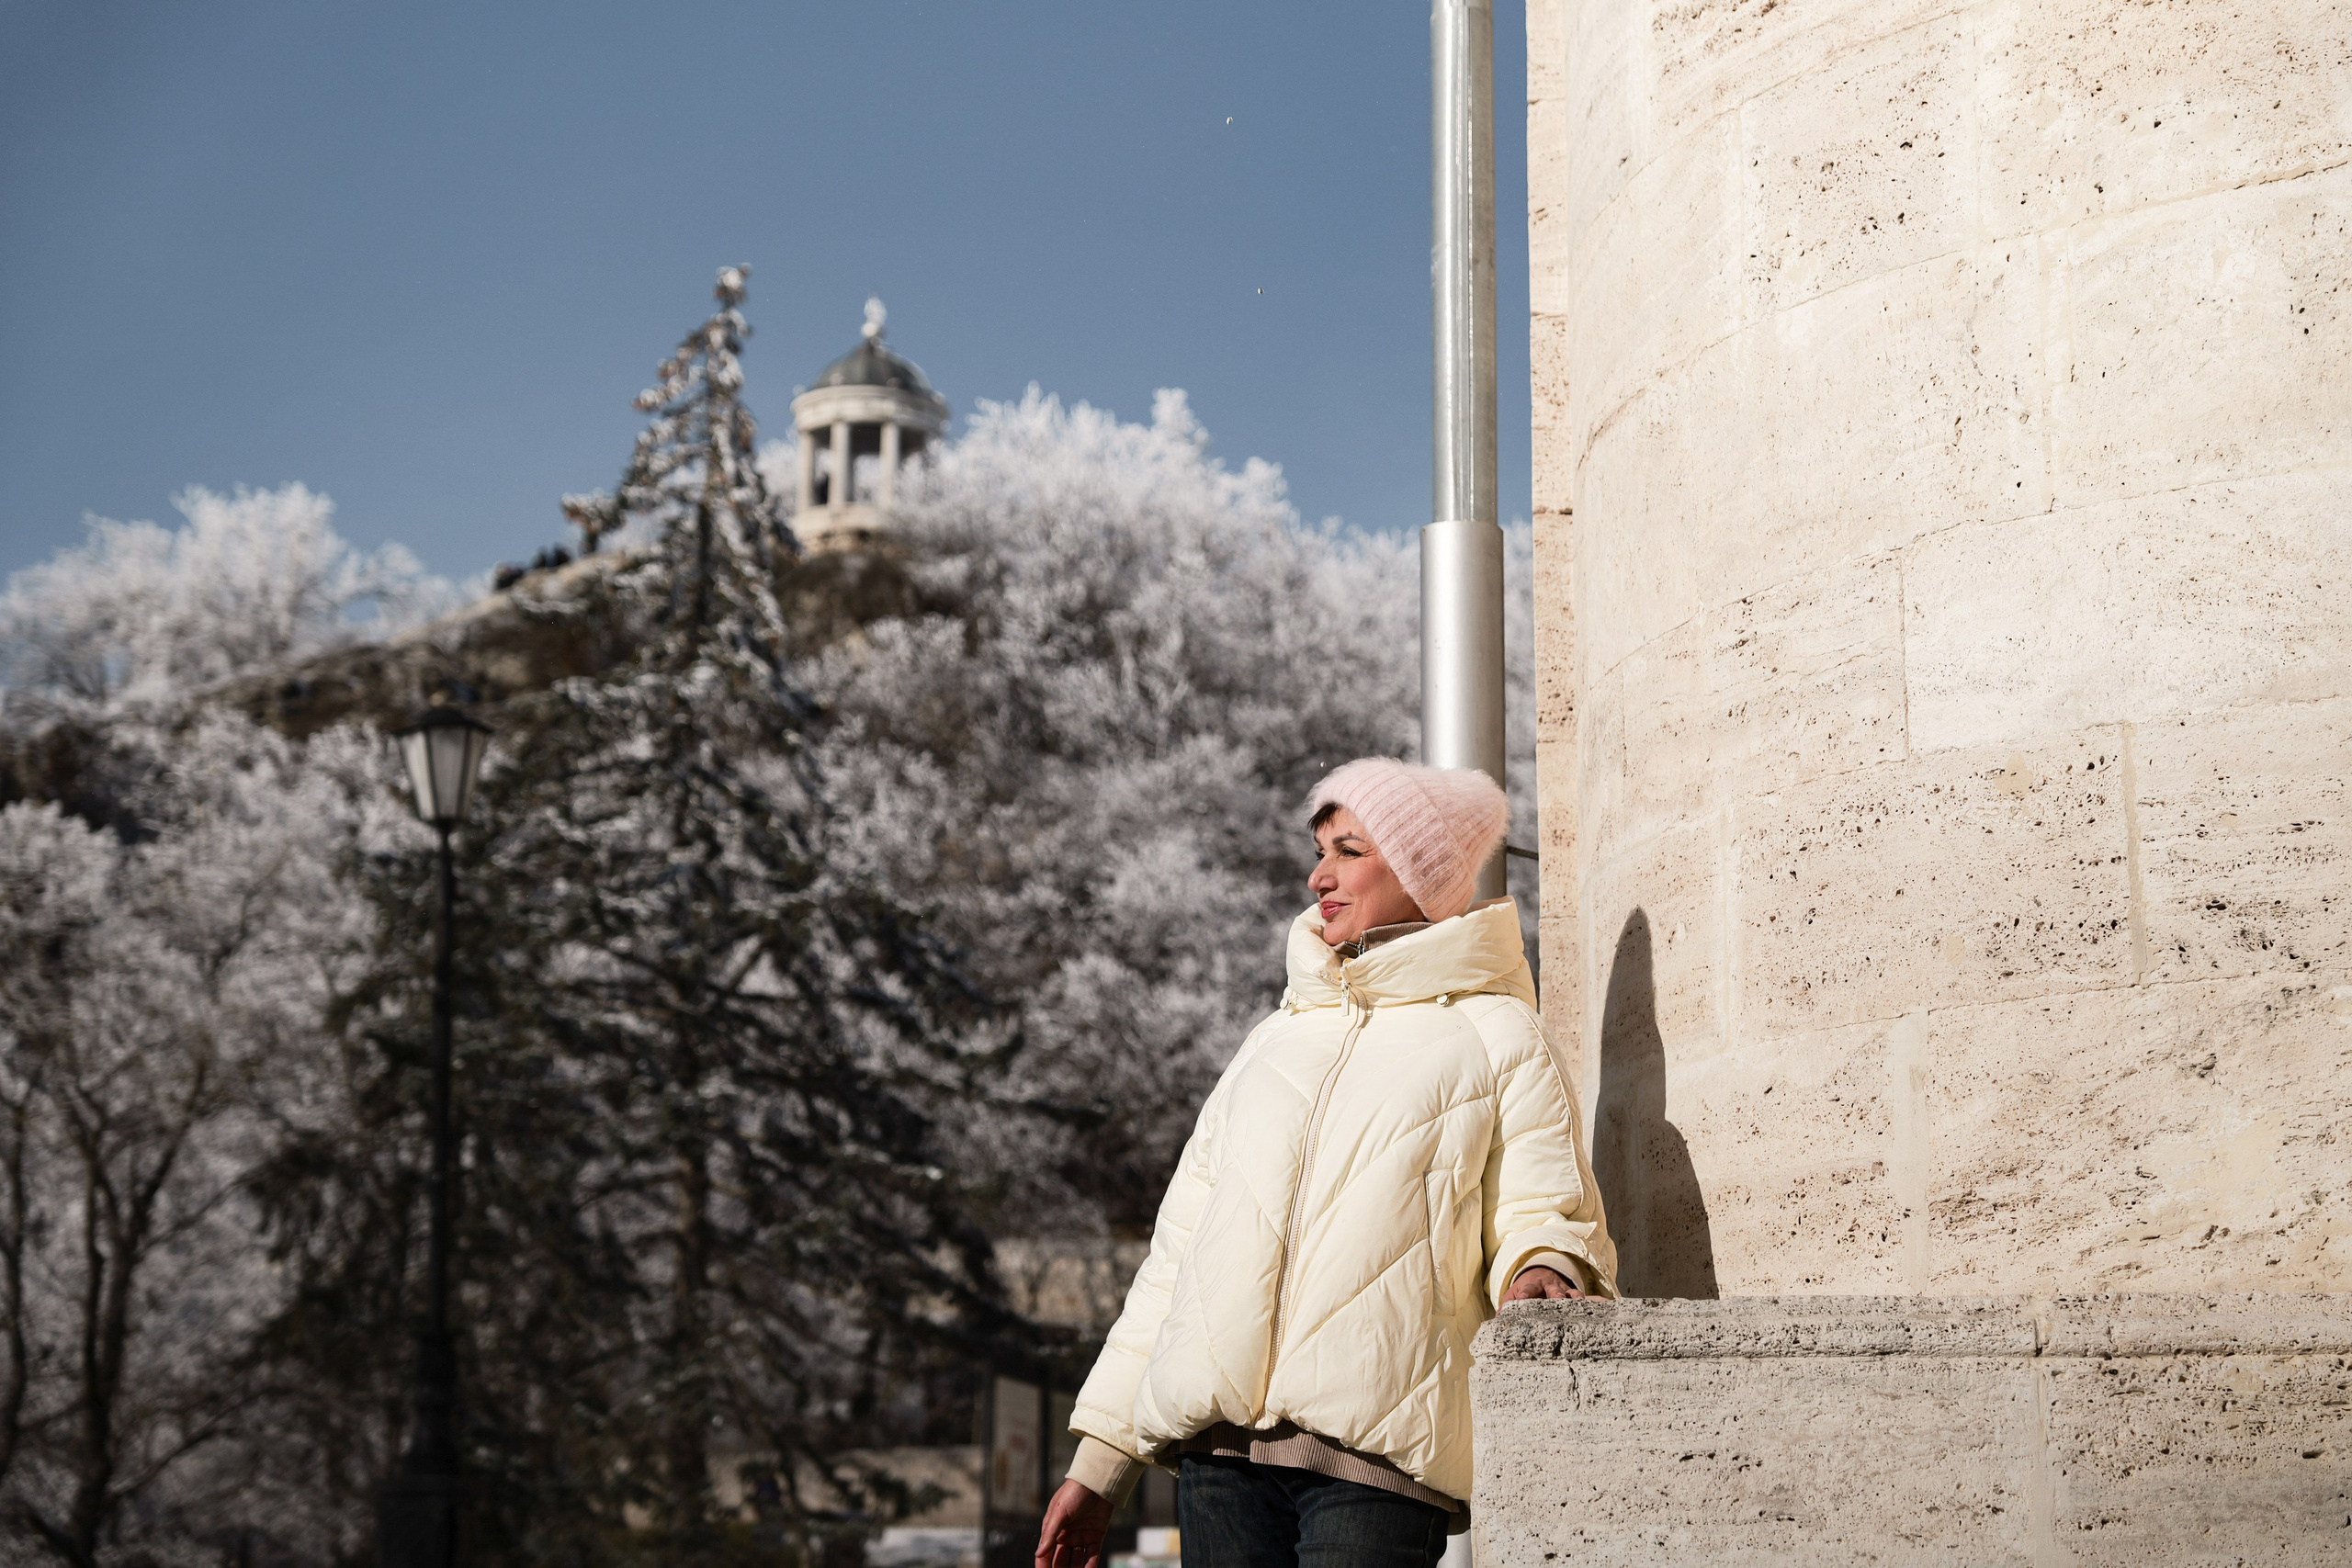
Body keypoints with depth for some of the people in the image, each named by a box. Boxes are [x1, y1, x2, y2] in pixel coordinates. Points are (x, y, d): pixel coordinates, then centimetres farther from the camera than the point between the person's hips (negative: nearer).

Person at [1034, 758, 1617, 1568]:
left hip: (1379, 1445, -4)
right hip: (1219, 1442, 5)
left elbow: (1543, 1213, 4)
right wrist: (1099, 1463, 19)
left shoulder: (1496, 1039, 10)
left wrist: (1542, 1265, -22)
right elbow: (1182, 1249, 23)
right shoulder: (1275, 1039, 24)